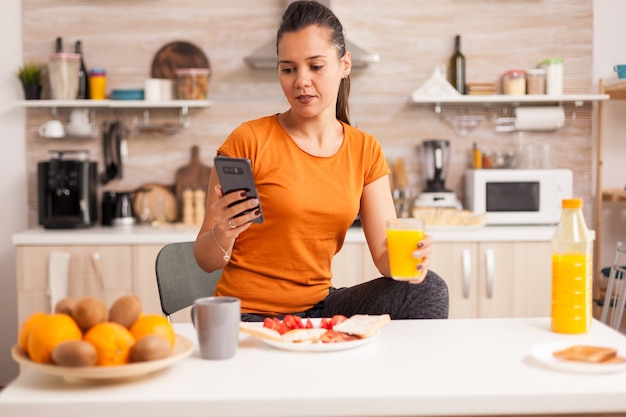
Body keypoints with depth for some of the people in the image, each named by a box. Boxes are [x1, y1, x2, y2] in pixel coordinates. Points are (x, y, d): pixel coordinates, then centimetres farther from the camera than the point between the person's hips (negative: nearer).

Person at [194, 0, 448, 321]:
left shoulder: (365, 151, 3)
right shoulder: (248, 141, -10)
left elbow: (384, 254, -1)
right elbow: (206, 261, -6)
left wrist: (408, 258, -24)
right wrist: (222, 235, -28)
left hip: (319, 307, 5)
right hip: (250, 314, -4)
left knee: (429, 289, -15)